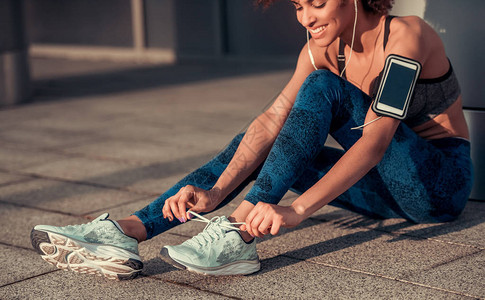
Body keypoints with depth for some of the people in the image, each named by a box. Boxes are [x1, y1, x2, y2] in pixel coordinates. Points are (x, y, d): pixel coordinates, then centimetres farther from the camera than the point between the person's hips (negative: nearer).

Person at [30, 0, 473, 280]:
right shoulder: (322, 50, -1)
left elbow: (375, 139, -32)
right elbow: (272, 121, -11)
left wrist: (296, 210, -42)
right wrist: (216, 192, -26)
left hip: (442, 181, -6)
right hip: (387, 185, 6)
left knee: (323, 89, -26)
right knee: (257, 147, -11)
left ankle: (239, 236, -35)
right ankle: (128, 233, -24)